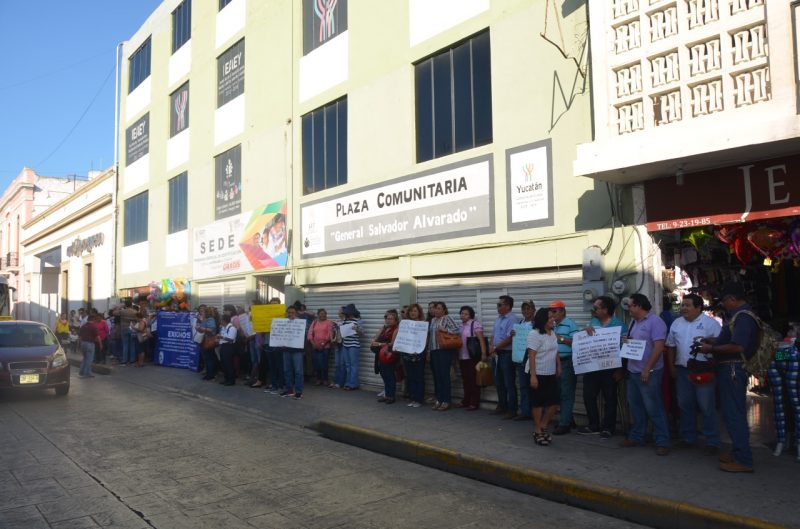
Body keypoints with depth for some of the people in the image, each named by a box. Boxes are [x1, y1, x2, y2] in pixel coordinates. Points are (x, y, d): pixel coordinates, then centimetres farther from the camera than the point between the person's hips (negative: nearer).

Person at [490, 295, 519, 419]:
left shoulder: (512, 319, -14)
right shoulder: (498, 319, 13)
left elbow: (509, 339, -20)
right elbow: (493, 335, 15)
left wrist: (495, 348, -11)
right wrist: (492, 349, -1)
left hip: (507, 354, -9)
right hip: (496, 354, 9)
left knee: (509, 384, -2)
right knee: (499, 383, 16)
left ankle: (512, 410, 6)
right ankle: (501, 406, 27)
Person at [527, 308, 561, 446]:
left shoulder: (553, 333, 10)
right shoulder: (534, 334, -14)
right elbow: (531, 356, -17)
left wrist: (559, 367, 12)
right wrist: (533, 376, -21)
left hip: (551, 374, 7)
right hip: (538, 374, -7)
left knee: (554, 402, 7)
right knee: (538, 403, 3)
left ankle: (543, 427, 24)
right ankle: (538, 432, 16)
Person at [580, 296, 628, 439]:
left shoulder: (619, 325, -7)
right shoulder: (592, 322, 10)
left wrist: (620, 369, -13)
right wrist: (586, 330, -13)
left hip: (609, 368, -5)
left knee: (609, 397, 6)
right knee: (588, 395, 7)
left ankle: (608, 427, 17)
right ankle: (593, 425, 21)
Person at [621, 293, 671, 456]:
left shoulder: (655, 321, -12)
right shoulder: (634, 323, 13)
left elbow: (659, 347, -19)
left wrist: (647, 369, -21)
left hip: (648, 372, -8)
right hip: (632, 371, 8)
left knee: (653, 408, -4)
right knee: (635, 405, 14)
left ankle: (662, 442, 5)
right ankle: (636, 437, 24)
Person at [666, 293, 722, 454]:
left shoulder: (710, 323, -5)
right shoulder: (676, 323, 11)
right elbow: (671, 346, 16)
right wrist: (671, 366, 13)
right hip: (682, 370, 6)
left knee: (707, 406, -3)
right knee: (685, 405, 12)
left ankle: (712, 442, 5)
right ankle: (688, 438, 23)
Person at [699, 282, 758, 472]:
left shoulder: (742, 317, -18)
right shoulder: (739, 315, 14)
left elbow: (737, 346, -27)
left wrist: (711, 349, -17)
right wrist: (712, 341, 14)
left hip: (733, 370, -10)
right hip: (729, 369, 10)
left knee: (734, 414, -5)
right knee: (733, 413, 18)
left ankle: (743, 460, 1)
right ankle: (739, 452, 28)